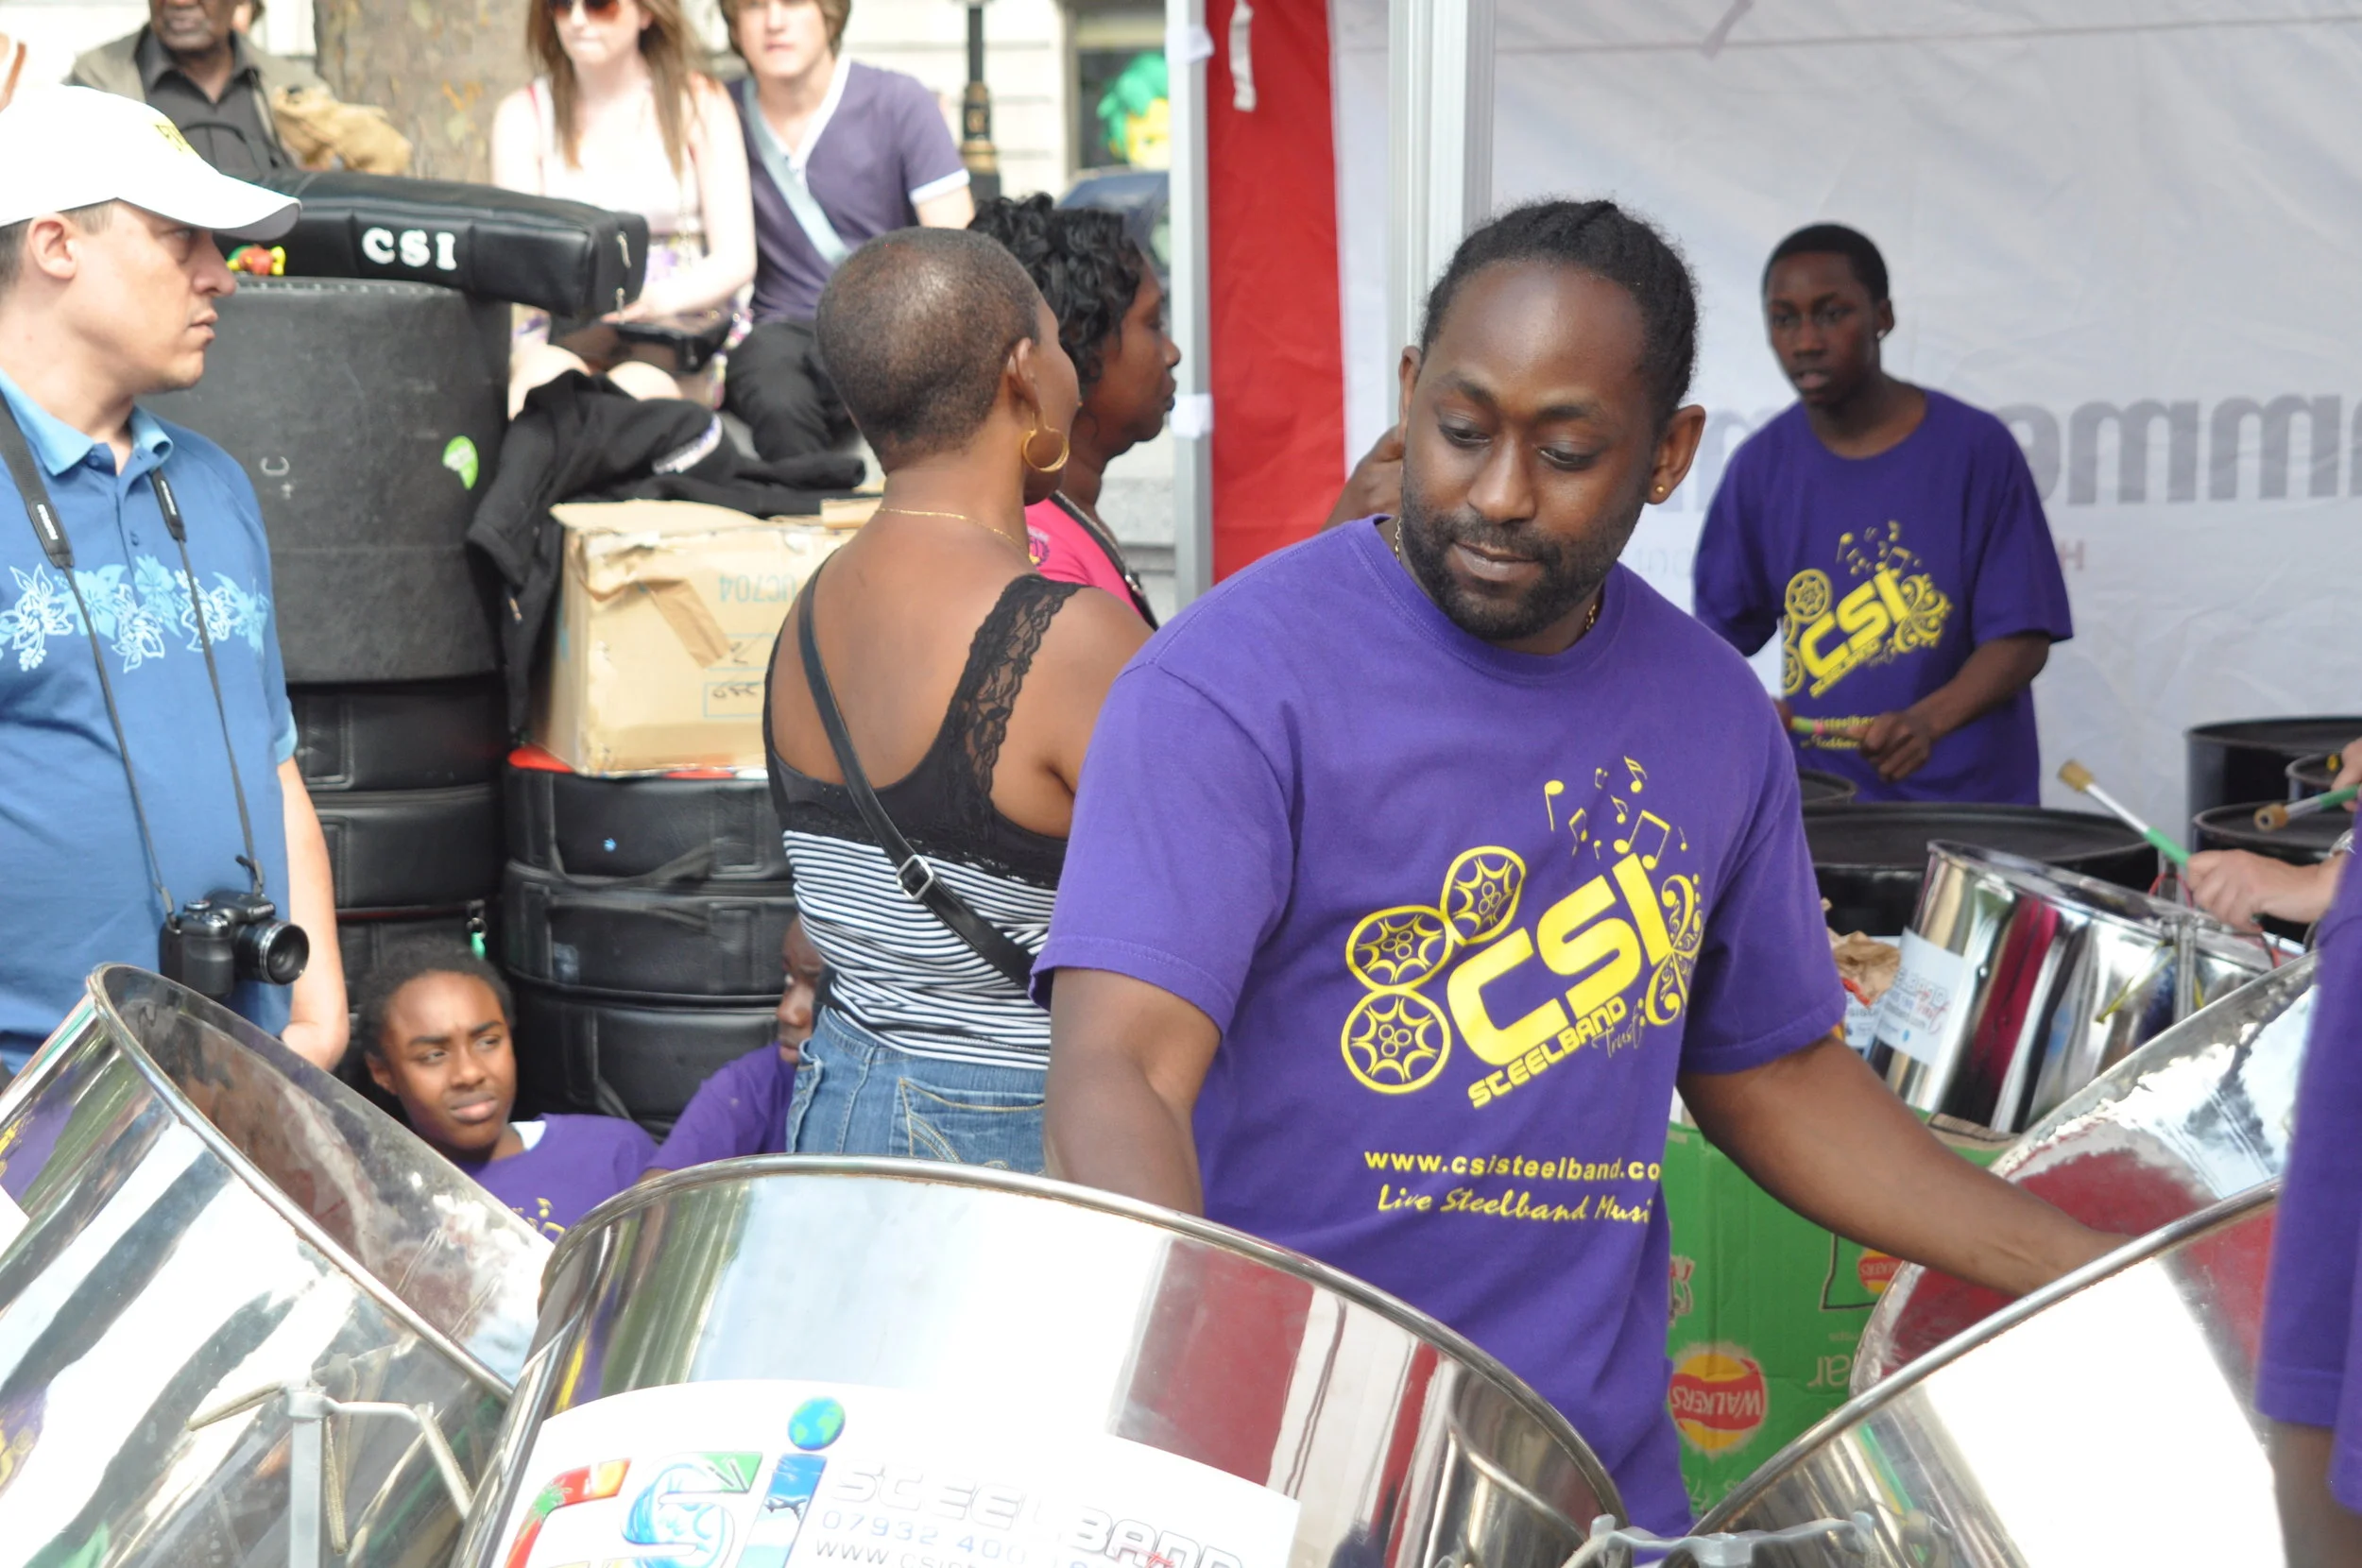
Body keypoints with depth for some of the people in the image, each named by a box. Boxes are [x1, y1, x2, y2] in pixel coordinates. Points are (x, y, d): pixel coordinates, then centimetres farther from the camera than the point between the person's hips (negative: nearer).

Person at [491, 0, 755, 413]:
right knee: (543, 378, -34)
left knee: (630, 388, -35)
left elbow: (736, 258, -2)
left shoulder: (699, 102, 7)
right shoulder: (523, 114, 11)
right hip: (563, 332, 1)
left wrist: (660, 298, -24)